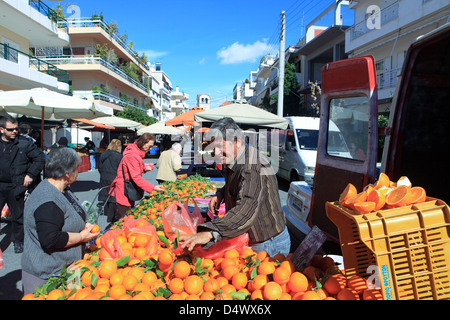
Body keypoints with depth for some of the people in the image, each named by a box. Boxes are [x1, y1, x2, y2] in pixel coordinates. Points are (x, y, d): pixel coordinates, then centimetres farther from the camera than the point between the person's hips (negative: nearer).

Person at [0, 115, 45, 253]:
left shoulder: (25, 143, -3)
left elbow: (40, 158, -2)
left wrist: (30, 174, -8)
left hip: (16, 187, -1)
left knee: (18, 216, 12)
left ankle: (18, 241, 30)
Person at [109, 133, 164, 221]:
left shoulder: (137, 152, 9)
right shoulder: (132, 155, -23)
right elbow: (136, 177, -27)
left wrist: (144, 168, 1)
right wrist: (153, 188, -31)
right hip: (124, 191, -10)